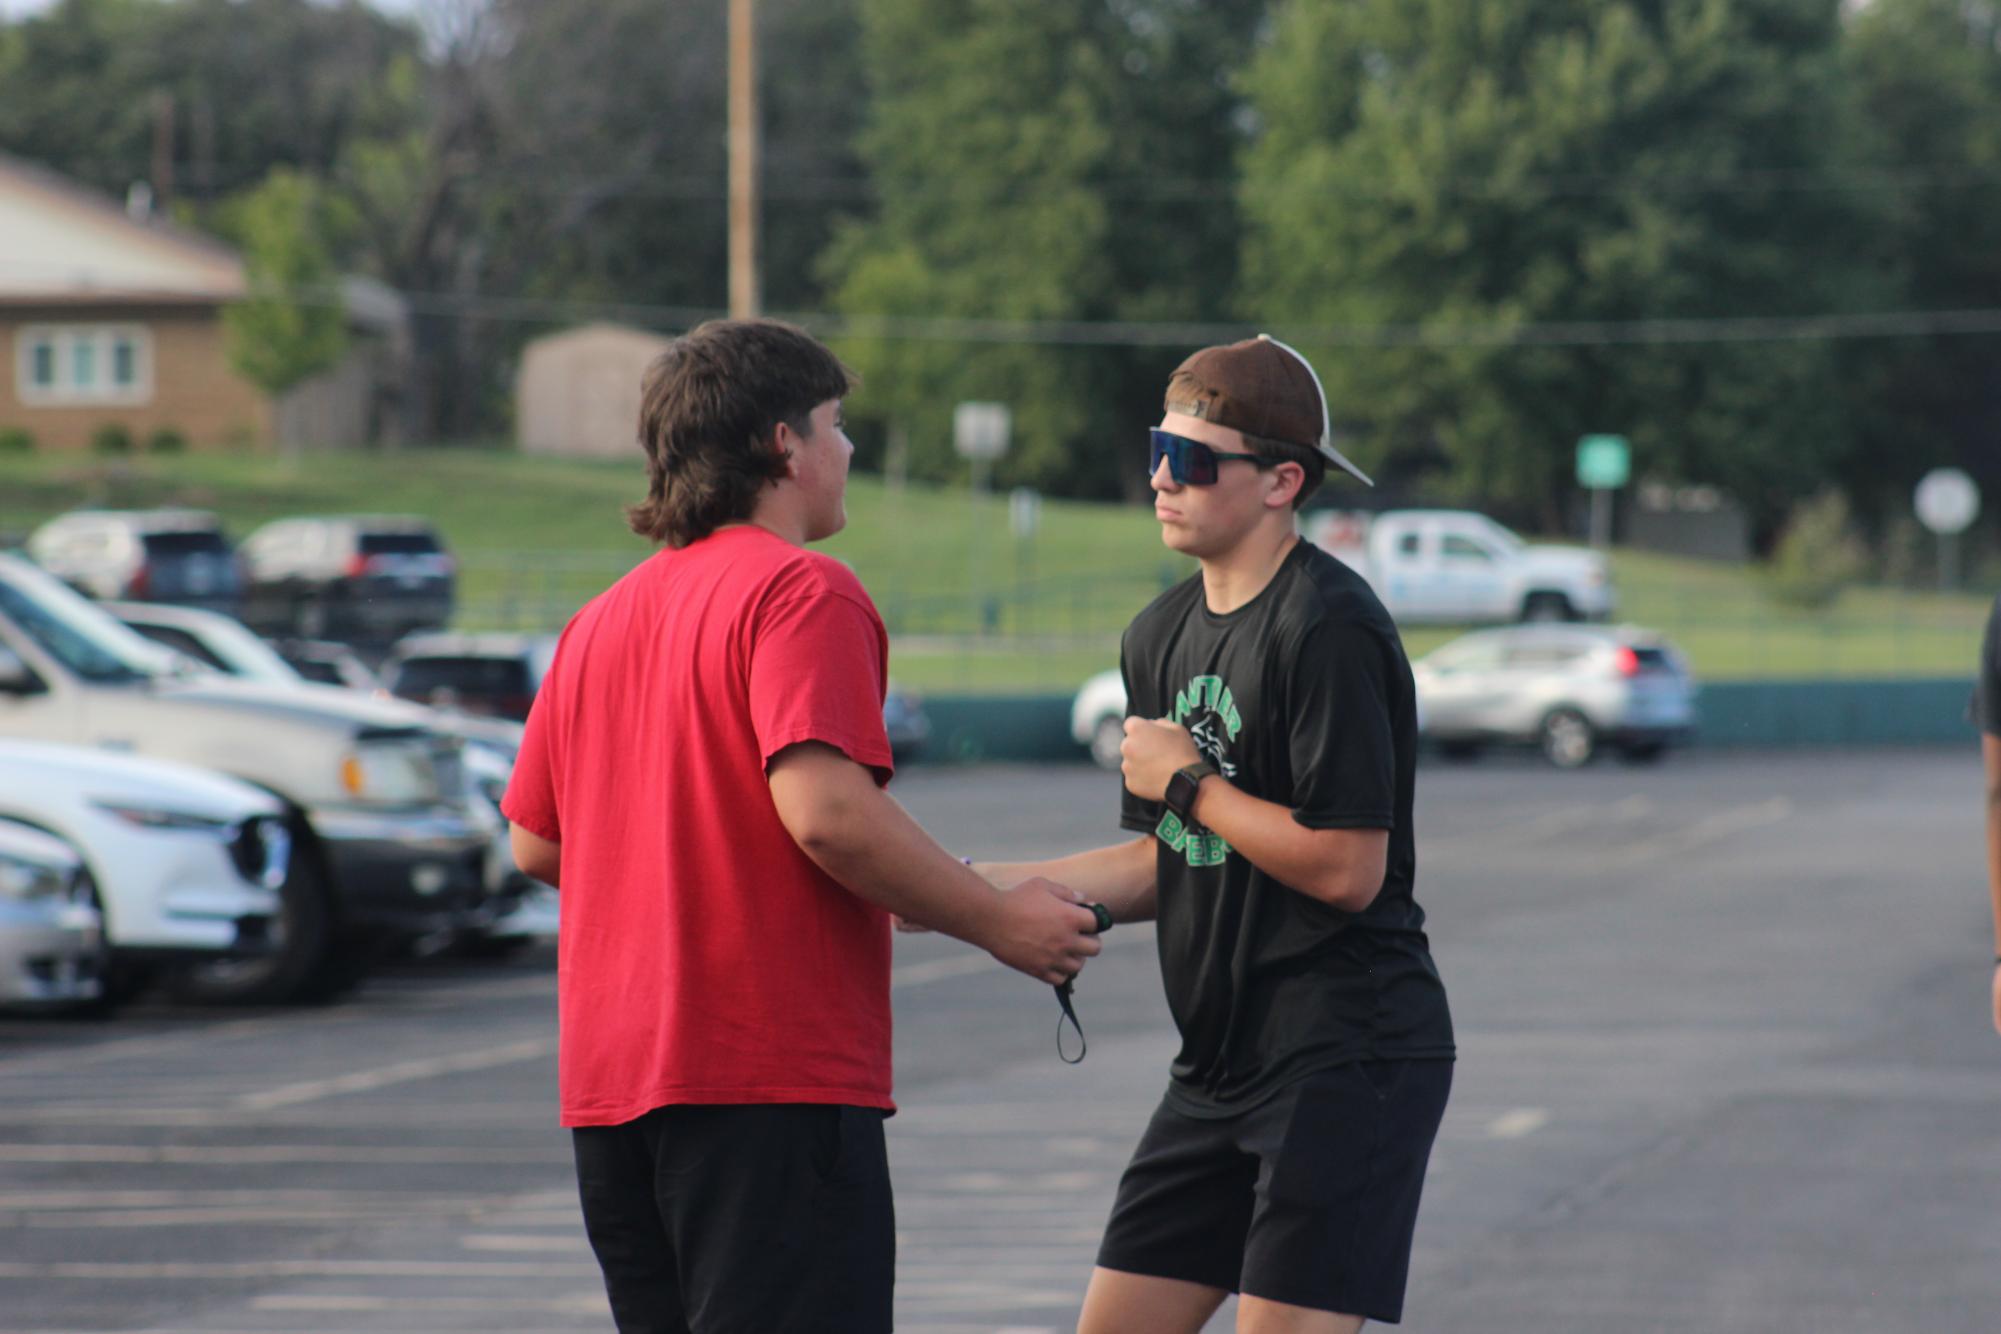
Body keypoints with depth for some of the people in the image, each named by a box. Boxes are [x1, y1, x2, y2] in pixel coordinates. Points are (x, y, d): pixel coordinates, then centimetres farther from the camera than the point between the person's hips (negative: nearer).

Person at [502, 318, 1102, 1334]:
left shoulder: (601, 620, 16)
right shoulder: (803, 591, -9)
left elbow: (534, 841, 19)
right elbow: (826, 810, -22)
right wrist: (999, 923, -12)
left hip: (608, 1087, 8)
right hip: (771, 1078, -8)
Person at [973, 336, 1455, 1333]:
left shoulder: (1329, 627, -16)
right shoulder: (1162, 635, 13)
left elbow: (1346, 868, -22)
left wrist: (1187, 783, -11)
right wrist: (980, 885, 8)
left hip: (1348, 1054, -9)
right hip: (1223, 1059, 9)